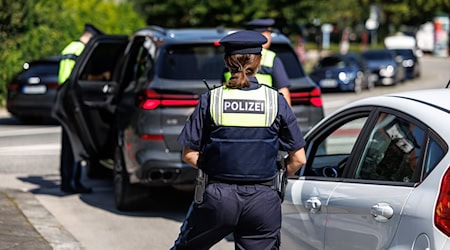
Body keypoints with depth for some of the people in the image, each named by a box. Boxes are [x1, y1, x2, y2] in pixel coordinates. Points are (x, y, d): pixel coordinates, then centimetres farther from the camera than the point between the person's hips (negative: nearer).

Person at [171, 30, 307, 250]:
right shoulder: (276, 101, -1)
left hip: (217, 198, 0)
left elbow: (189, 155, -1)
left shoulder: (211, 100, -2)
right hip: (263, 202, 0)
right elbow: (298, 159, 1)